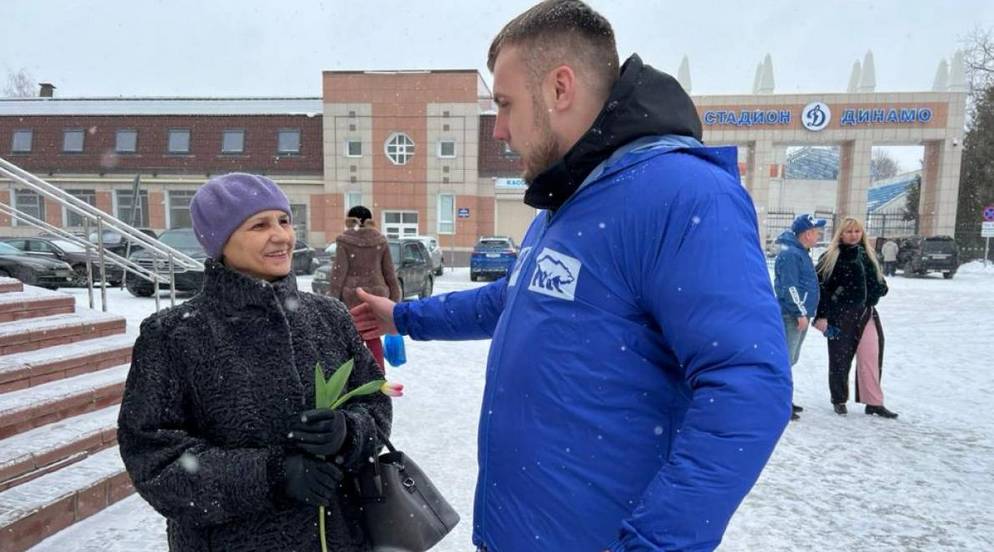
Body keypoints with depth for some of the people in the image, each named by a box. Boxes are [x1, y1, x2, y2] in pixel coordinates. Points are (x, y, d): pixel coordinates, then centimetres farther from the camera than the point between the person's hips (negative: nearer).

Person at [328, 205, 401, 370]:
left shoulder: (345, 241, -5)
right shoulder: (380, 241, 3)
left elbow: (338, 273, -9)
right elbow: (390, 272, 6)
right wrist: (394, 298, 13)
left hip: (352, 296, -3)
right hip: (377, 295, 3)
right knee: (374, 338, 16)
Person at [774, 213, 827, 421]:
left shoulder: (801, 252, 18)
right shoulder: (790, 253, -15)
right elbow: (789, 287, -21)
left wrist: (805, 312, 23)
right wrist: (801, 313, -20)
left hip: (799, 314, 11)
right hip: (792, 316, -11)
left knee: (790, 359, 16)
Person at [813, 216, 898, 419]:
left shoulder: (869, 255, 14)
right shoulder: (830, 257, -3)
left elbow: (880, 284, 24)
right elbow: (820, 287, -8)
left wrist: (879, 288, 0)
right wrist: (821, 315, -13)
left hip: (866, 313, 5)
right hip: (840, 315, -4)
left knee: (871, 357, 0)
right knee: (840, 358, 4)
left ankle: (874, 402, 10)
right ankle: (839, 400, 19)